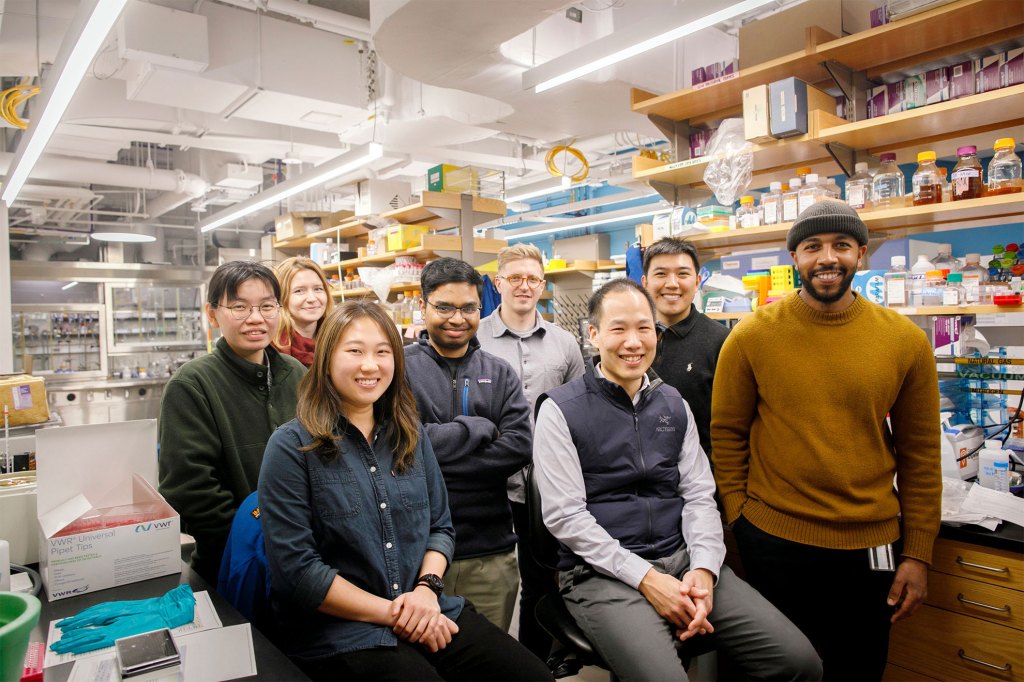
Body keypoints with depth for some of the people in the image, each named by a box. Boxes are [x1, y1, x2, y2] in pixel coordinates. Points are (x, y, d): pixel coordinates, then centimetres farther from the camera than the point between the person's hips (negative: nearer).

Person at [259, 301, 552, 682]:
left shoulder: (410, 435, 8)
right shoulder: (292, 447, -8)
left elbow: (441, 527, 11)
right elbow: (295, 569, -12)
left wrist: (427, 588, -8)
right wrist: (392, 613, -13)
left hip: (425, 614, 5)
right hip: (338, 634, -4)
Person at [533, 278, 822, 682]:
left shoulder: (674, 405, 11)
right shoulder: (560, 410, -6)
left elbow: (699, 495, 9)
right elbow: (565, 516, -11)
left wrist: (704, 567, -9)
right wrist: (645, 578, -16)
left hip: (682, 560, 5)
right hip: (603, 573, -5)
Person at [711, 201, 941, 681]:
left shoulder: (906, 341, -3)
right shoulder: (752, 336, -7)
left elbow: (919, 452, 2)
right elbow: (726, 432, -1)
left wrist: (918, 553, 2)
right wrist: (738, 517, -4)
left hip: (872, 544, 2)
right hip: (773, 541, -1)